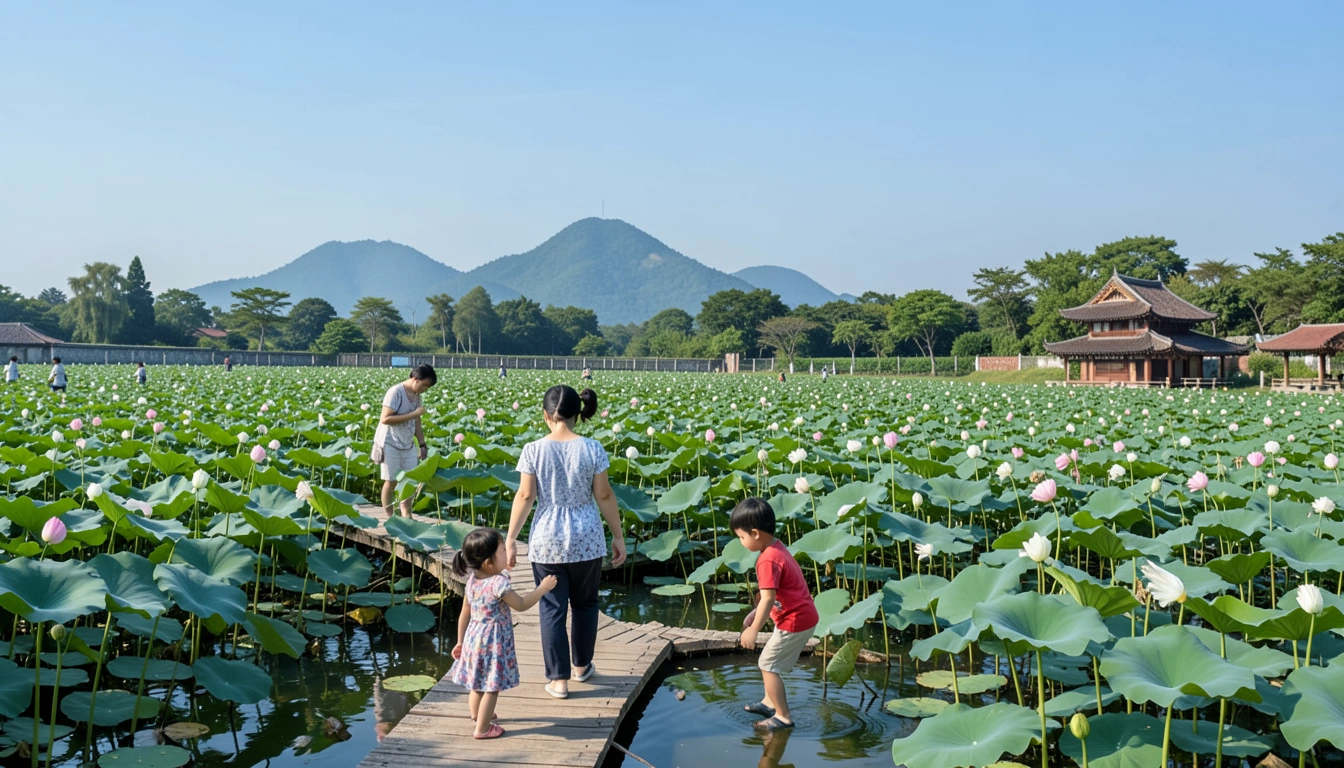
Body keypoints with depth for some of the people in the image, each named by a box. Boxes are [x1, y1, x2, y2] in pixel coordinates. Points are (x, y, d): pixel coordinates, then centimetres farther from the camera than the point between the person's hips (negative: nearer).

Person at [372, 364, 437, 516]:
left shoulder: (416, 395, 6)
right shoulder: (395, 392, -16)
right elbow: (385, 419, -23)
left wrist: (422, 445, 6)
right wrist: (413, 414, -24)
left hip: (408, 444, 7)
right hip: (390, 444, -7)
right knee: (391, 481, 0)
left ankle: (407, 516, 8)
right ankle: (390, 518, 9)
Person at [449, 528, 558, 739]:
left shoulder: (472, 581, -1)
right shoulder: (499, 583, -25)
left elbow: (465, 613, 7)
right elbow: (521, 605, -17)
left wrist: (460, 642, 16)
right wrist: (543, 588, -5)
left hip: (474, 638, 8)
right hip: (493, 642, -8)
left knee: (478, 683, 25)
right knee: (492, 687, 6)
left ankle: (477, 715, 44)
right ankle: (482, 729, 13)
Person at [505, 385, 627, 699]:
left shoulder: (533, 450, -9)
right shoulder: (592, 449, -8)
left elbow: (525, 497, -8)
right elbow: (604, 496, -5)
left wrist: (510, 539, 0)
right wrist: (618, 536, 5)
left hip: (547, 541, -1)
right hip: (587, 540, 1)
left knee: (553, 609, 9)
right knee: (585, 603, 20)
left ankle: (559, 679, 12)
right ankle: (581, 666, 34)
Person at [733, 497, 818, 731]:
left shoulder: (768, 560, -24)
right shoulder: (777, 547, 7)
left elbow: (768, 598, -27)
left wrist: (754, 630, -22)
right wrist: (755, 613, 16)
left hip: (794, 622, -10)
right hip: (804, 616, 10)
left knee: (768, 665, 2)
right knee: (771, 662, 23)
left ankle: (783, 716, 10)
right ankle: (770, 702, 36)